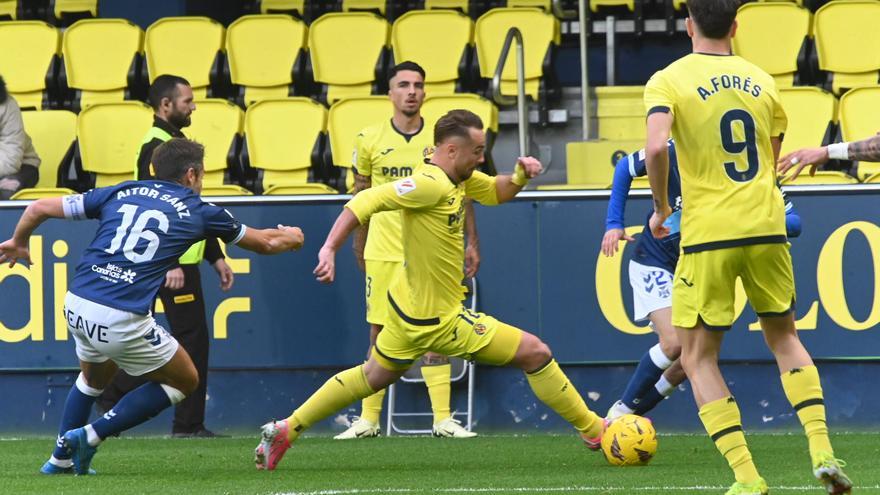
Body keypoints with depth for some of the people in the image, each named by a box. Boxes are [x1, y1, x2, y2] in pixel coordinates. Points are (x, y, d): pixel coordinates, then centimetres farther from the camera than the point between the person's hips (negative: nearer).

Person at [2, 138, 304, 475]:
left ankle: (60, 459, 32)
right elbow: (265, 243, 22)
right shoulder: (197, 211, 9)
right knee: (184, 381, 16)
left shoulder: (120, 193, 16)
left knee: (94, 375, 35)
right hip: (122, 321, -6)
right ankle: (90, 435, 8)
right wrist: (290, 238, 45)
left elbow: (40, 208, 16)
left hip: (76, 305, 6)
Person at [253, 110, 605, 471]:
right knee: (536, 354, -3)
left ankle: (285, 430, 24)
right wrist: (329, 249, -34)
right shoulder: (431, 184, -25)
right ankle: (592, 430, 9)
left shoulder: (458, 179, 3)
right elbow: (367, 202, -28)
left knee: (374, 376, 24)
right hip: (436, 321, -10)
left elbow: (496, 192, 19)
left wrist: (521, 174, -2)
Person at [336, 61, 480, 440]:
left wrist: (471, 244, 5)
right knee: (380, 335, 3)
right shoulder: (370, 140, 2)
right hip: (383, 252, 0)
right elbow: (360, 198, 11)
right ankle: (368, 420, 7)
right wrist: (358, 249, 12)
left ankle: (443, 419, 0)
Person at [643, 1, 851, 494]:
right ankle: (823, 452, 7)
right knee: (784, 338, 22)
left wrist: (661, 208, -5)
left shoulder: (668, 81, -5)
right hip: (766, 228, 4)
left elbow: (656, 147, -21)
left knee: (698, 357, 7)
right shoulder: (761, 80, 9)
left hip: (707, 234, -4)